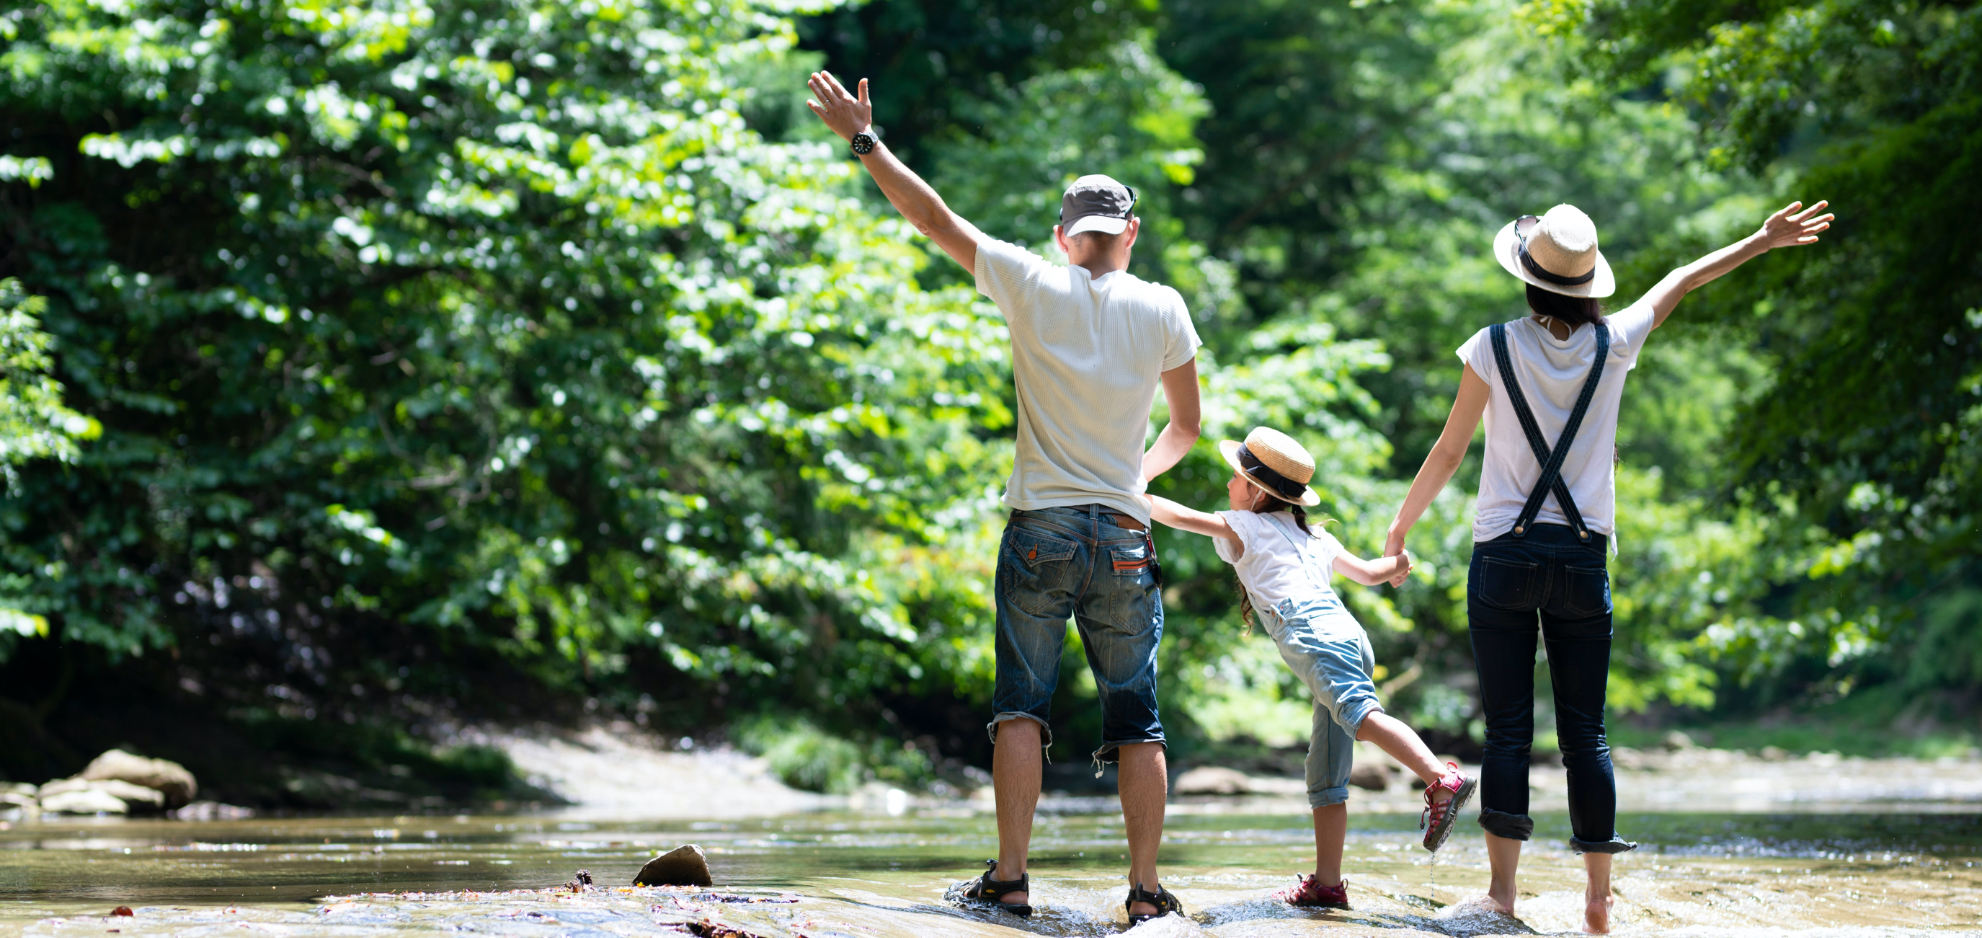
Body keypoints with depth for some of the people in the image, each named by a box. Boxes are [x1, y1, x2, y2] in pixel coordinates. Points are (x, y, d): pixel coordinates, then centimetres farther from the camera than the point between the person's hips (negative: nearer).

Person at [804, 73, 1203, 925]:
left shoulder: (1033, 286, -1)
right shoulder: (1161, 310, 4)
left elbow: (936, 218, 2)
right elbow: (1186, 423, 15)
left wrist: (863, 140, 10)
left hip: (1040, 530, -1)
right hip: (1124, 536, 1)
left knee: (1021, 704, 1)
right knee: (1136, 718, 4)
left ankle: (1010, 877, -5)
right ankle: (1146, 887, 2)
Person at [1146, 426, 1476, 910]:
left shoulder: (1242, 527, 14)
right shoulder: (1313, 537, 32)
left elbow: (1179, 515, 22)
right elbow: (1370, 572, 42)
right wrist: (1396, 562, 64)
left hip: (1316, 636, -8)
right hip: (1350, 637, 8)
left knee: (1360, 713, -31)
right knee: (1324, 774, 10)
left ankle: (1442, 779, -52)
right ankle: (1327, 883, 7)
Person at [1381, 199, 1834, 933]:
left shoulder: (1494, 348, -5)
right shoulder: (1612, 345, 0)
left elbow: (1448, 452, 1)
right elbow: (1680, 283, 15)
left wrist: (1401, 525, 15)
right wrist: (1764, 240, 30)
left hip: (1503, 559, -2)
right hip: (1582, 562, 2)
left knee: (1507, 733, -1)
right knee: (1585, 734, 7)